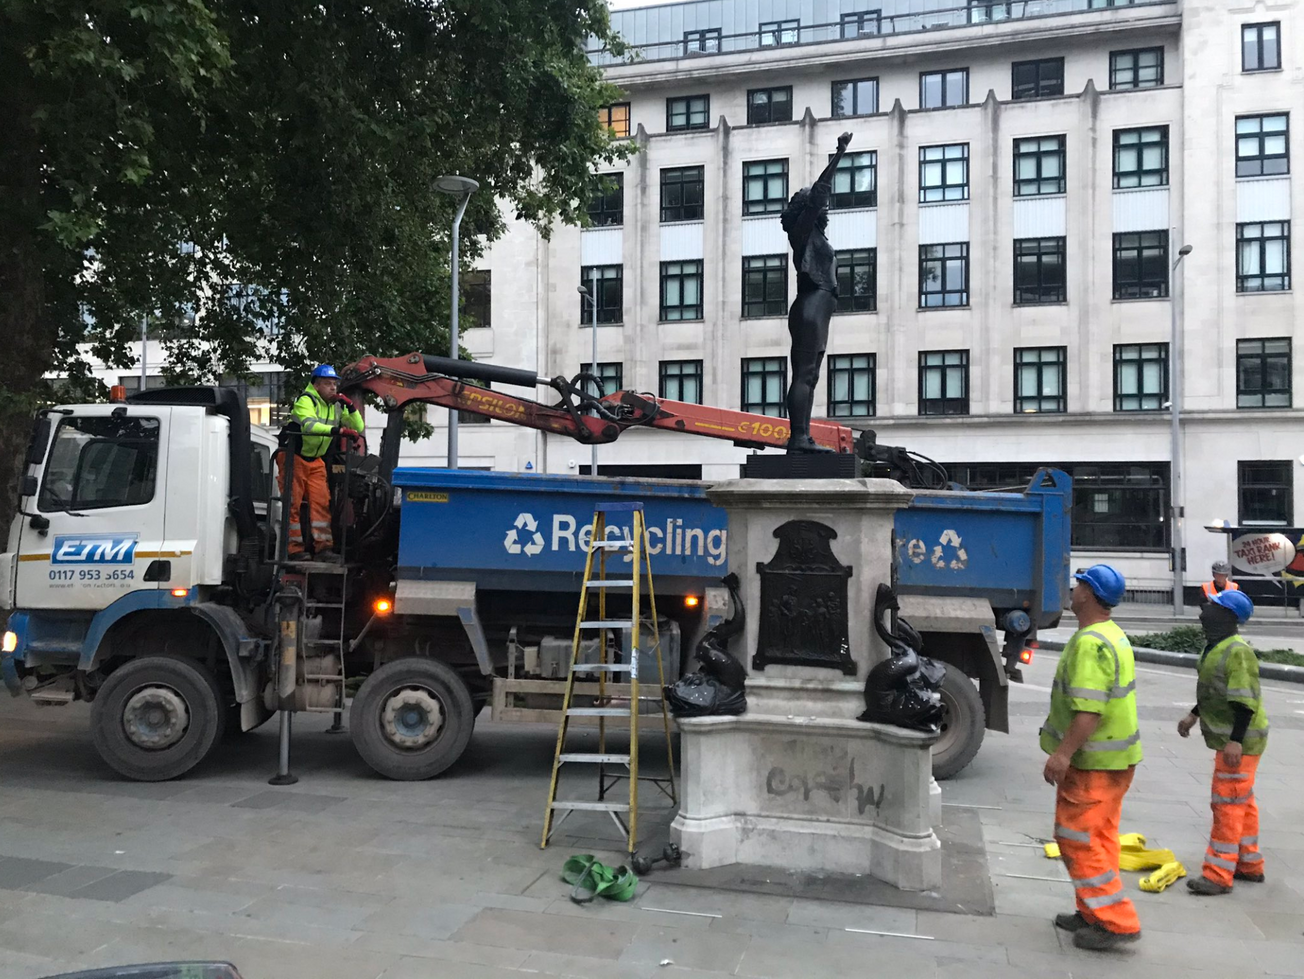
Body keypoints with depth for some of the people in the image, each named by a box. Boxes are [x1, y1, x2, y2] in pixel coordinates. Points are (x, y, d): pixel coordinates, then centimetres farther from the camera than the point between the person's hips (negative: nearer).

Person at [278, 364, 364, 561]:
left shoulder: (336, 406, 5)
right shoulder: (306, 400, -18)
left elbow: (359, 429, 5)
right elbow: (309, 425, -38)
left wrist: (350, 406, -10)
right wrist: (339, 430, -47)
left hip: (315, 461, 7)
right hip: (294, 457, -7)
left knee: (321, 502, -1)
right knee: (293, 504, -5)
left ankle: (323, 547, 0)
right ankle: (295, 548, -1)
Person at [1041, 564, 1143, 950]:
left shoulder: (1090, 643, -23)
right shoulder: (1115, 635, 12)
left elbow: (1090, 709, -30)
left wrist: (1063, 752, -29)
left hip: (1092, 760, -10)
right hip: (1116, 756, 10)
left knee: (1076, 838, -2)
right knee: (1100, 836, 17)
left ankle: (1117, 922, 2)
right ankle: (1095, 914, 27)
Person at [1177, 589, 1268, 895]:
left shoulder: (1238, 652, -23)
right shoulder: (1216, 647, 10)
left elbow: (1246, 701, -26)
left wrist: (1235, 741, -29)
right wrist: (1194, 715, 26)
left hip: (1240, 742, -10)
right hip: (1227, 738, 10)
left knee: (1228, 804, -6)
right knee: (1243, 802, 19)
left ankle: (1218, 875, -1)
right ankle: (1250, 865, 31)